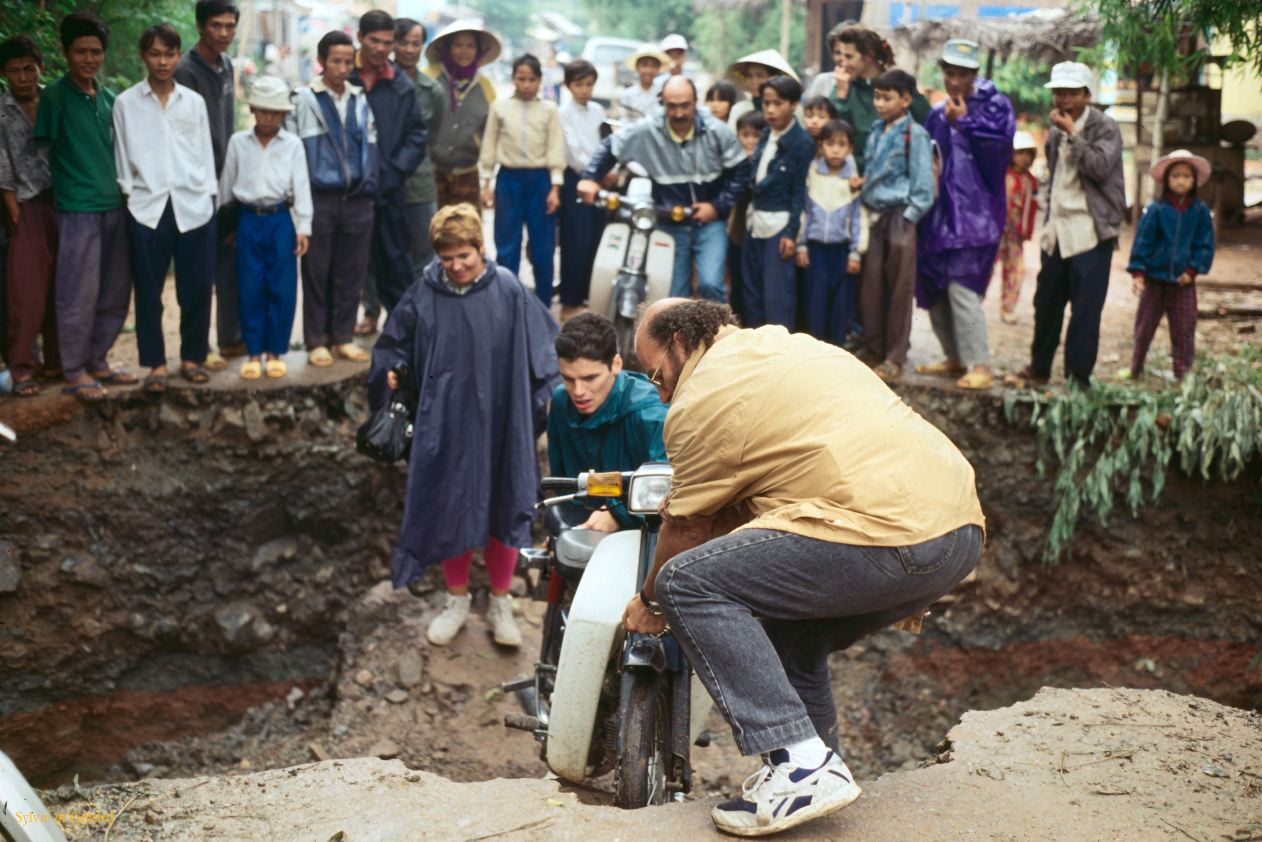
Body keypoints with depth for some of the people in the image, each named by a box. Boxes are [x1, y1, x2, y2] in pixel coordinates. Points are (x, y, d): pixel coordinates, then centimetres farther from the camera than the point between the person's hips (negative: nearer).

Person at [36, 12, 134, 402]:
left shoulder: (109, 99, 12)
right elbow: (43, 149, -2)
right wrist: (71, 184, -2)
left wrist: (122, 190, 14)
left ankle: (97, 362, 23)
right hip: (78, 210, -6)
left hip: (114, 207, 6)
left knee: (114, 293, 10)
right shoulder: (54, 97, -5)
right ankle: (75, 372, 7)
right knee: (79, 295, -3)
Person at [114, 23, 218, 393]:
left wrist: (208, 196, 7)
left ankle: (192, 357, 17)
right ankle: (155, 363, 11)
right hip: (147, 208, -1)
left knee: (196, 289, 3)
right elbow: (122, 158, 7)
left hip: (194, 206, 1)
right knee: (149, 291, 2)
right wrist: (129, 195, 2)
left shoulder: (194, 102, 9)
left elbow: (205, 154, 12)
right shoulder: (125, 103, 5)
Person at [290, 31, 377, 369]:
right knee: (317, 273, 2)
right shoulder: (304, 100, -1)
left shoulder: (361, 101, 10)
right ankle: (316, 341, 9)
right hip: (319, 198, -3)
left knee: (351, 273, 7)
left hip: (357, 199, 3)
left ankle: (343, 337, 17)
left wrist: (370, 185, 8)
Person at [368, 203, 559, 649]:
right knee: (449, 512, 9)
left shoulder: (509, 291, -8)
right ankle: (456, 600, 29)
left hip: (500, 425, -1)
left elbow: (543, 346, -1)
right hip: (445, 425, 1)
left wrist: (547, 397, -8)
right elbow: (392, 345, 7)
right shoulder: (423, 296, -5)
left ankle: (500, 604, 25)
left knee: (502, 511, 7)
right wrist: (389, 374, -11)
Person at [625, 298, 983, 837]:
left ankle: (799, 763, -13)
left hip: (884, 535, -10)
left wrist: (650, 601, 26)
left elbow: (686, 528, 9)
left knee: (688, 582, -7)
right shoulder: (792, 344, 28)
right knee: (788, 632, 28)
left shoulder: (703, 398, 1)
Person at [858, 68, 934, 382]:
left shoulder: (915, 135, -8)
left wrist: (909, 217, -14)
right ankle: (872, 349, 18)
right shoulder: (876, 132, 12)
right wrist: (861, 184, 9)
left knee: (898, 289, -1)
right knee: (870, 286, 8)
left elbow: (923, 183, -10)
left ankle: (895, 357, 5)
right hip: (873, 215, 6)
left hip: (899, 217, -6)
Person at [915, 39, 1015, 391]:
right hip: (939, 214, 8)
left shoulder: (993, 106, -5)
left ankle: (980, 365, -11)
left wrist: (964, 123, -17)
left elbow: (997, 150, -19)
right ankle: (955, 357, 24)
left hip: (974, 214, -7)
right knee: (932, 289, 11)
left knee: (962, 287, -15)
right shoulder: (938, 114, 15)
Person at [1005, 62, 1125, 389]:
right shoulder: (1056, 132, 15)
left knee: (1085, 307, -4)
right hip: (1058, 229, 7)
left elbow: (1100, 167, -20)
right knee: (1046, 301, 12)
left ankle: (1078, 376, 3)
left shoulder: (1104, 127, -5)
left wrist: (1072, 134, -18)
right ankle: (1039, 368, 25)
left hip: (1091, 231, -6)